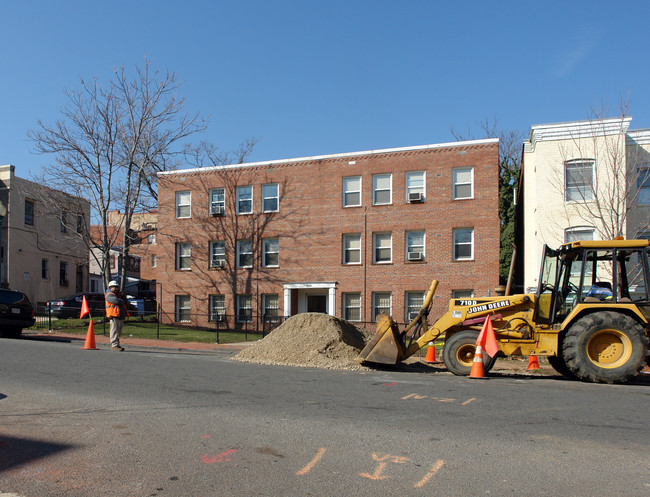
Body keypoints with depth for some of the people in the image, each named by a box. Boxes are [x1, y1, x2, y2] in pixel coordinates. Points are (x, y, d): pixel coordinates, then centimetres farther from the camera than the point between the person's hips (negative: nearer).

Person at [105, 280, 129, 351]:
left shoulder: (118, 294, 26)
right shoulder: (109, 295, -1)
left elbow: (125, 301, 17)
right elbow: (116, 301, -18)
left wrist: (122, 295, 3)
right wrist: (122, 301, 0)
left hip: (121, 316, 8)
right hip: (114, 316, -8)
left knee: (119, 332, 10)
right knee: (114, 331, -11)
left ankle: (117, 344, 15)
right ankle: (114, 345, -13)